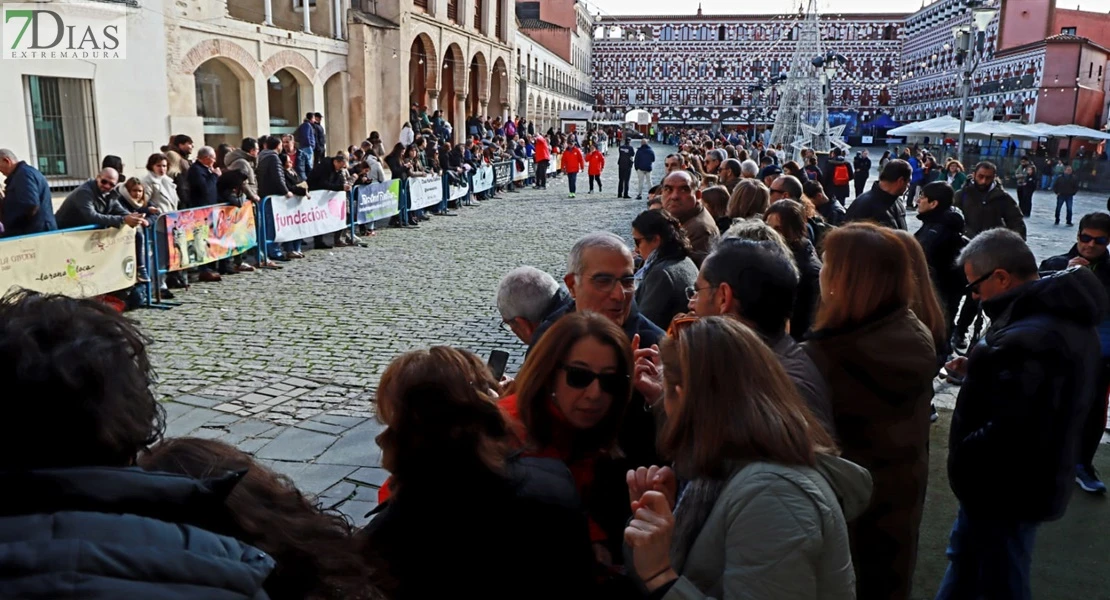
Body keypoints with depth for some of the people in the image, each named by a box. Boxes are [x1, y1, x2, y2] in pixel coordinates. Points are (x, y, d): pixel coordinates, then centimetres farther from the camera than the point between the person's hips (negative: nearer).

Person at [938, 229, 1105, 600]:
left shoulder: (1027, 339, -33)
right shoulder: (1065, 316, 2)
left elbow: (1009, 437, -35)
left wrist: (958, 462, -18)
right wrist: (978, 372, 2)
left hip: (1005, 493, -10)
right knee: (964, 556, 27)